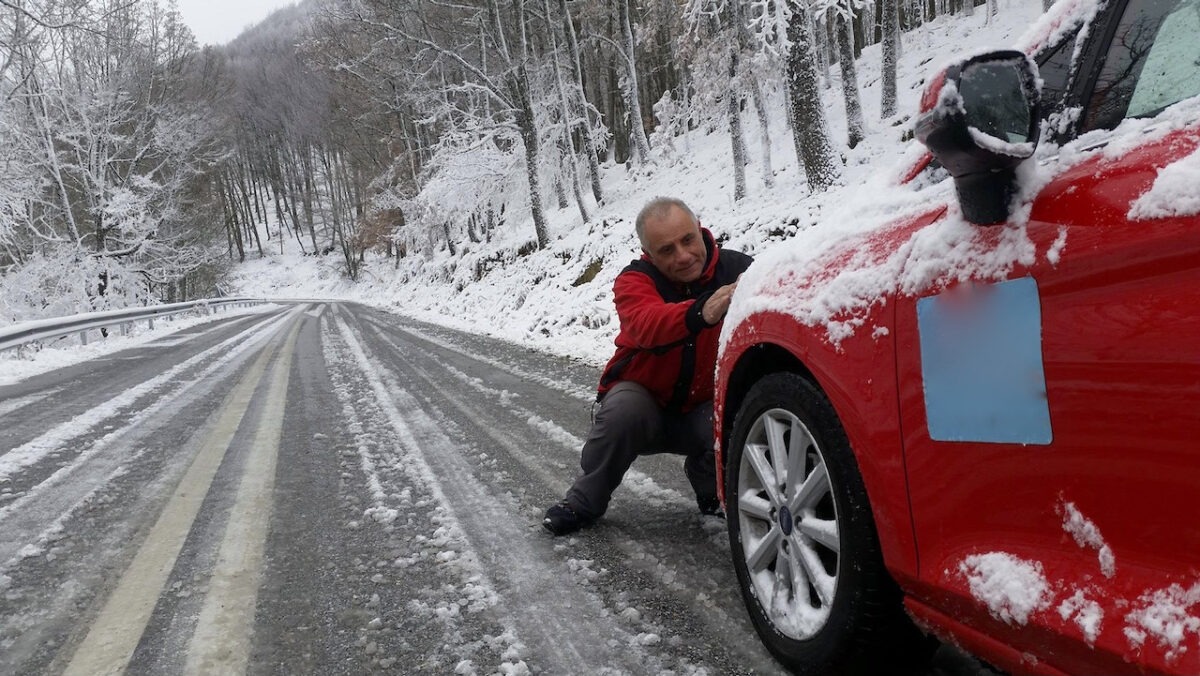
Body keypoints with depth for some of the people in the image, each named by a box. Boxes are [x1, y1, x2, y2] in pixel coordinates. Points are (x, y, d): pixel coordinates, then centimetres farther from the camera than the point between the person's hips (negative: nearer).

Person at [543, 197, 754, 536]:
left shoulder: (737, 269, -11)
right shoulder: (635, 280, -16)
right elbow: (645, 324, -40)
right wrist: (700, 313, -60)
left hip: (705, 407, 1)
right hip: (644, 398, -1)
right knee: (623, 409, -33)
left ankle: (710, 488, 6)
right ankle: (584, 501, -8)